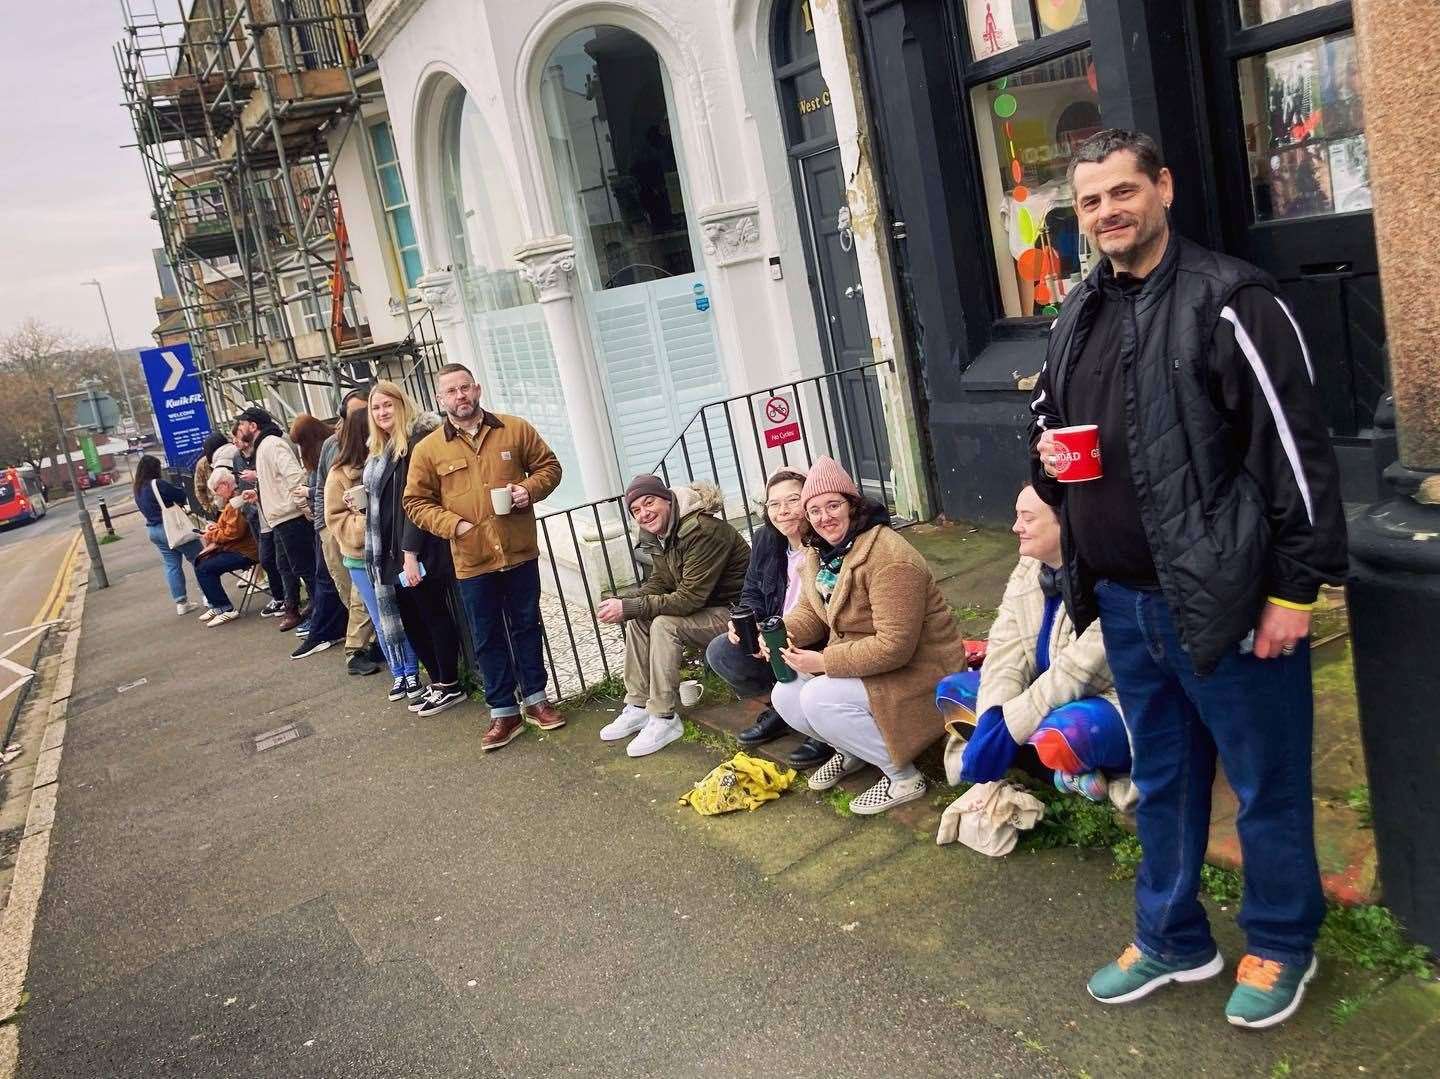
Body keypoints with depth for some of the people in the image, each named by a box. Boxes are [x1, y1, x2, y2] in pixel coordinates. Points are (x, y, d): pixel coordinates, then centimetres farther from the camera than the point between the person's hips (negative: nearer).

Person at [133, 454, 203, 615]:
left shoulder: (137, 489, 8)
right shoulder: (158, 484, -17)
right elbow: (182, 496, -14)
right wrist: (178, 504, 8)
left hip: (152, 530, 8)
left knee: (171, 565, 11)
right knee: (198, 559, 4)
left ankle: (180, 602, 10)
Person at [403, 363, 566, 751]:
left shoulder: (515, 429, 0)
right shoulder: (428, 449, -2)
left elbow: (548, 465, 9)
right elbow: (416, 502, 1)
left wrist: (530, 488, -11)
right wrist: (452, 524, -13)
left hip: (520, 553, 1)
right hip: (472, 560, 0)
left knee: (526, 627, 13)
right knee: (488, 638, 8)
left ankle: (535, 698, 28)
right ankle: (503, 712, 19)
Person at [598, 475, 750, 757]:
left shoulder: (703, 531, -26)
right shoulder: (656, 535, 3)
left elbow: (690, 598, -28)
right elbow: (659, 583, 9)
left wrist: (628, 608, -26)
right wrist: (625, 603, -12)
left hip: (735, 611, -9)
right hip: (706, 609, 9)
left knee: (664, 625, -25)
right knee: (637, 619, -1)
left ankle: (664, 719, -16)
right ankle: (638, 706, 5)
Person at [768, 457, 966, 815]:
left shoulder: (889, 558, -27)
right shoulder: (822, 553, 3)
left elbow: (895, 646, -30)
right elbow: (811, 610, 7)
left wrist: (824, 662, -27)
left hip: (916, 670, -9)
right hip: (860, 663, 9)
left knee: (818, 699, -26)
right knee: (785, 696, -6)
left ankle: (903, 776, -9)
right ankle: (852, 751, 20)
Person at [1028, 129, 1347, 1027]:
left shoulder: (1228, 301, -11)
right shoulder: (1080, 315, 11)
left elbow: (1296, 449, -14)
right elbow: (1051, 418, 24)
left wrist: (1296, 588, -15)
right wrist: (1049, 456, 0)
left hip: (1223, 598, -6)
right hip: (1123, 600, 7)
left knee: (1267, 784, 10)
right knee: (1161, 779, 19)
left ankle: (1283, 945, 31)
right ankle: (1172, 939, 36)